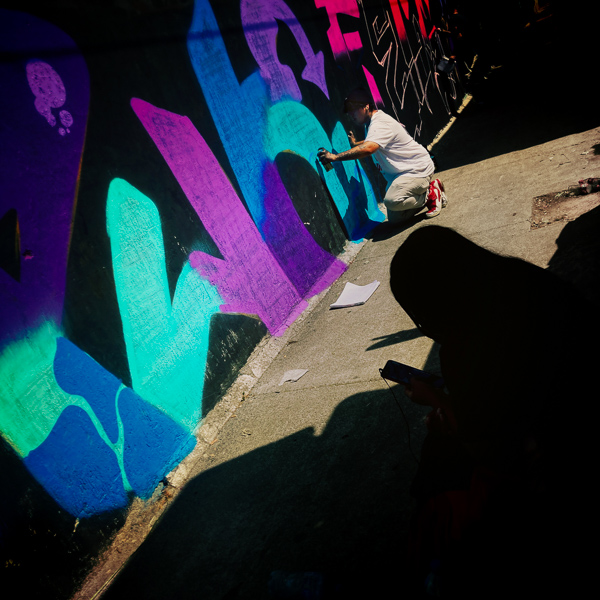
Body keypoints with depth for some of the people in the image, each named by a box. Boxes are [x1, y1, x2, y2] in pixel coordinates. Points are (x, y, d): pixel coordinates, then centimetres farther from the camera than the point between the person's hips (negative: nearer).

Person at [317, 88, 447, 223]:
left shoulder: (380, 124, -23)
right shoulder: (371, 123, 11)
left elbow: (367, 149, -42)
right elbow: (370, 142, 35)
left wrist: (335, 157, -41)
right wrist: (355, 144, 17)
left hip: (417, 170, -10)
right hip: (399, 174, 10)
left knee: (392, 201, -34)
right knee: (395, 219, 8)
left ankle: (430, 194, -8)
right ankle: (426, 188, 22)